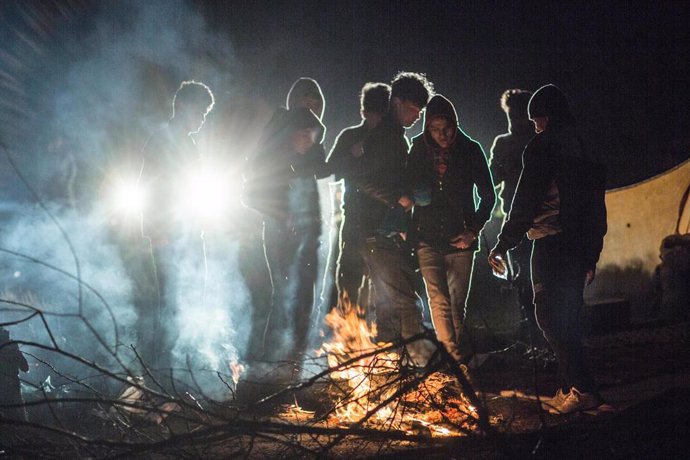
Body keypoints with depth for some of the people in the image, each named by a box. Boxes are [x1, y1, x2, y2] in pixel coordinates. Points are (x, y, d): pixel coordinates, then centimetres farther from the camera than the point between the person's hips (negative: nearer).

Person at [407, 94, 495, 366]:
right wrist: (406, 229, 1)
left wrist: (474, 230, -2)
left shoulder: (470, 150, -1)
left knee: (458, 302, 5)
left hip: (460, 239, 0)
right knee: (439, 300, -11)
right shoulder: (418, 151, 1)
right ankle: (455, 355, -13)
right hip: (427, 239, 0)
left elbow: (488, 195, 5)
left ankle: (453, 354, 17)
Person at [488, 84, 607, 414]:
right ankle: (570, 390, 13)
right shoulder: (584, 149, 18)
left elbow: (525, 201, -12)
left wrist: (503, 244, -8)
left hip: (551, 243, -8)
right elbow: (597, 204, 19)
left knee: (550, 317, -7)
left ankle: (581, 389, -13)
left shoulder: (543, 146, -5)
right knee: (567, 318, 13)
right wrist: (592, 256, 22)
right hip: (581, 247, 8)